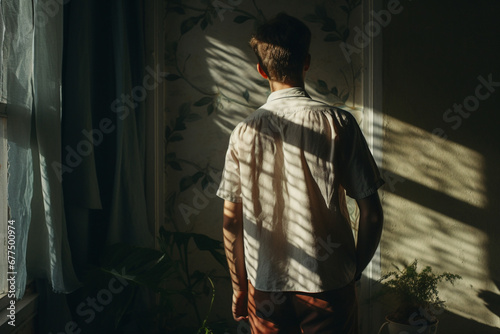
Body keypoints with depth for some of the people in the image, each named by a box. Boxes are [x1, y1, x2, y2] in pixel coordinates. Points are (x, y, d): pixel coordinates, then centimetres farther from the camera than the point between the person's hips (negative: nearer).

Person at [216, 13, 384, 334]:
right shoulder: (338, 123, -10)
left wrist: (239, 285, 11)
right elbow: (371, 212, -9)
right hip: (329, 283, -2)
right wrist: (355, 269, 6)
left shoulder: (245, 132, -5)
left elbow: (231, 222, -1)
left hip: (265, 286, 2)